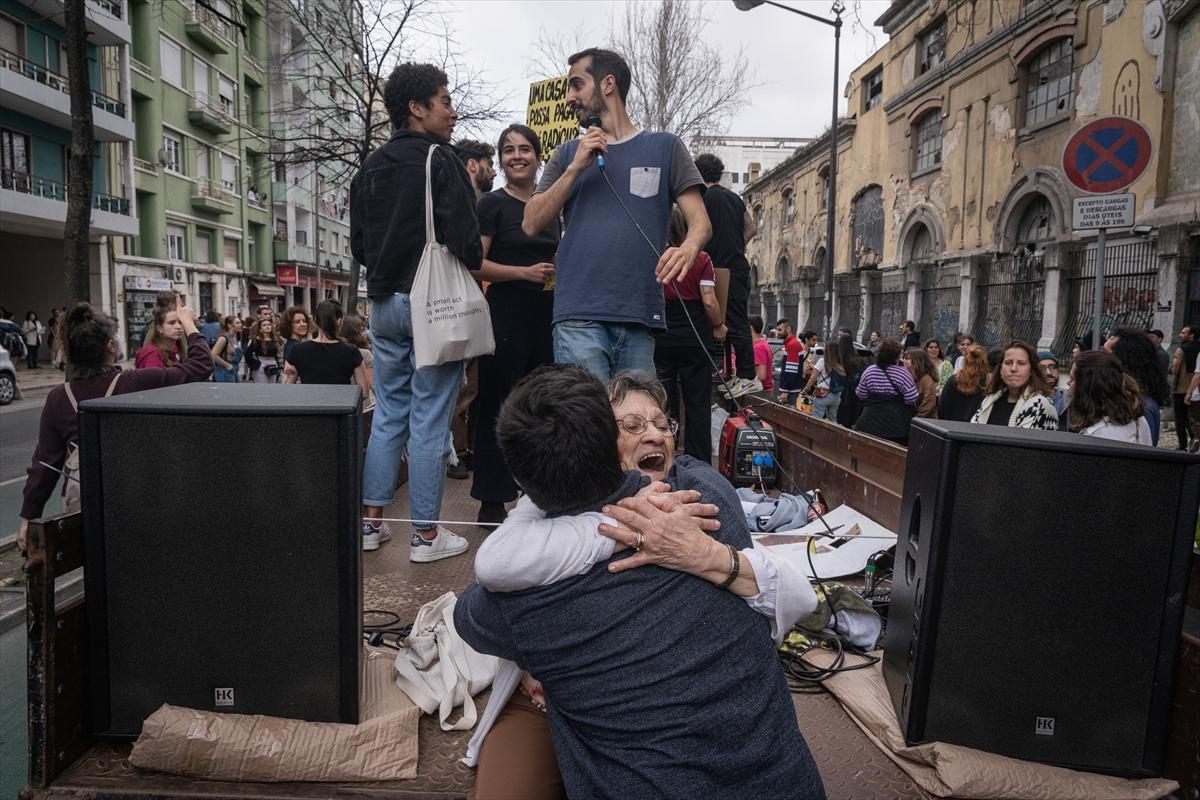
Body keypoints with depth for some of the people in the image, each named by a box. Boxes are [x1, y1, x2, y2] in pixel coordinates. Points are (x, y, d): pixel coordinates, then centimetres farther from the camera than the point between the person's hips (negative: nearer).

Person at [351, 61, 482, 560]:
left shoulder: (370, 168, 14)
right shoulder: (438, 159, -9)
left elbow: (359, 244, 17)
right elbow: (463, 234, -18)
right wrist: (473, 265, 1)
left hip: (383, 303, 7)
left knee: (388, 415, 14)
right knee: (430, 420, -2)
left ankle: (371, 521, 19)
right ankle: (426, 534, 6)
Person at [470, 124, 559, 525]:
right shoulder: (492, 204, -1)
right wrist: (526, 272, -18)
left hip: (546, 315, 6)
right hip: (506, 315, -6)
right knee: (497, 407, -2)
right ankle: (491, 501, 6)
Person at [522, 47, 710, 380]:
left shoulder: (665, 147, 13)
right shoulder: (567, 154, 18)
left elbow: (700, 221, 5)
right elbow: (532, 224, 8)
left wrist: (688, 248, -19)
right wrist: (576, 168, -2)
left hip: (641, 317, 0)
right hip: (579, 317, 0)